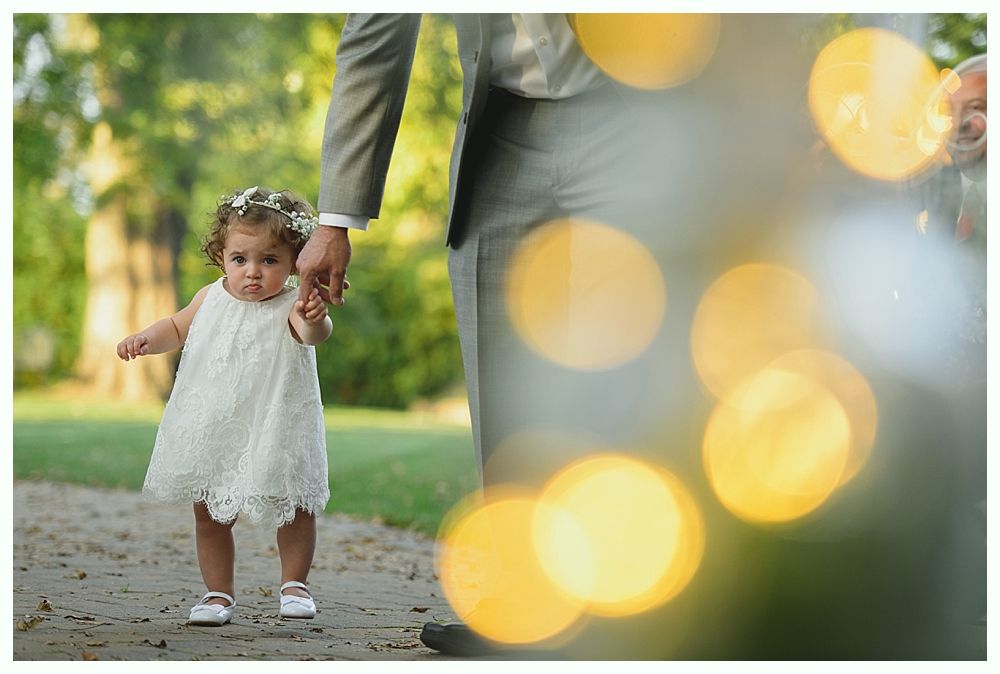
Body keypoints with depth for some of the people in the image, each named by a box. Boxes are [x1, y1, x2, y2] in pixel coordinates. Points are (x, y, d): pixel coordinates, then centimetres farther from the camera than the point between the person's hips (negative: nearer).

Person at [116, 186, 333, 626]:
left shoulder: (290, 307, -16)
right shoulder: (211, 299, -1)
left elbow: (314, 334, -38)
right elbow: (178, 327, 18)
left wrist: (314, 318, -62)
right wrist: (146, 339, -1)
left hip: (274, 435, -4)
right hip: (213, 433, 4)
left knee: (293, 509, 8)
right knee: (210, 515, 10)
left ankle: (294, 584, 28)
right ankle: (219, 593, 24)